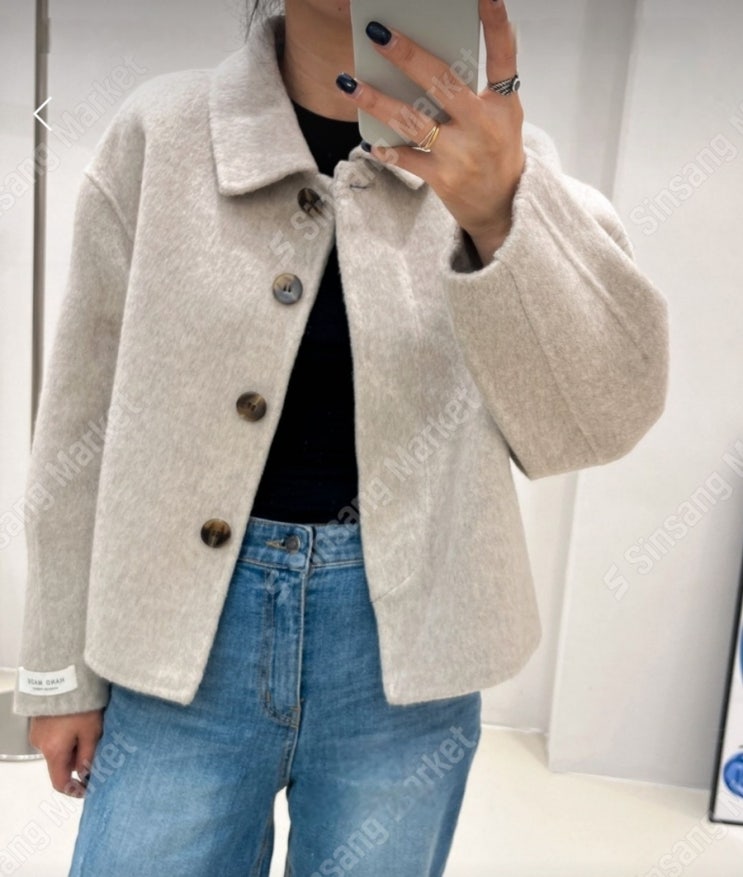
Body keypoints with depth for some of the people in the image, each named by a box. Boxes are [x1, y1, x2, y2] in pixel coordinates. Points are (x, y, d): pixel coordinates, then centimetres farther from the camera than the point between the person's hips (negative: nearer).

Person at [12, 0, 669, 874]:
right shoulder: (158, 133, -4)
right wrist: (60, 668, 5)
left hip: (403, 635, 1)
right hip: (188, 631, 0)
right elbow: (84, 424, 0)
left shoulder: (493, 153, -4)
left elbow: (600, 418, -16)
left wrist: (501, 214, -34)